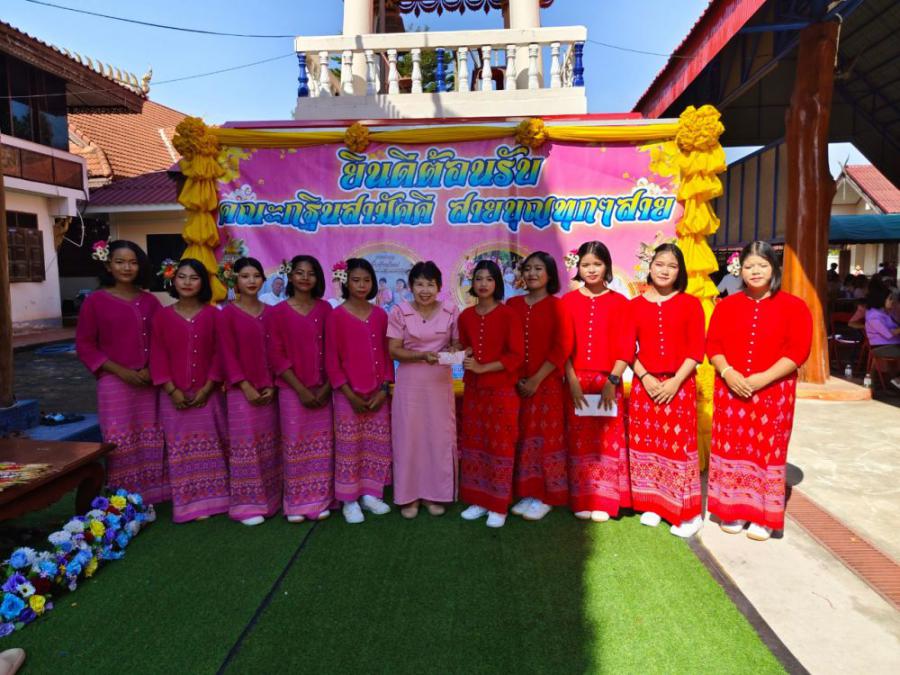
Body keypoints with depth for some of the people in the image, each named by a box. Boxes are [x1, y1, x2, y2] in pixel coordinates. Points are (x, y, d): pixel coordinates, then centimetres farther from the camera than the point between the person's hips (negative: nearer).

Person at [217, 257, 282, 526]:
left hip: (268, 389, 4)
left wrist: (271, 385, -4)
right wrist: (246, 387, -14)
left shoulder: (269, 312, 7)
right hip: (241, 390, -4)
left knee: (268, 444, 11)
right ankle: (247, 504, 7)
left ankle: (269, 498, 24)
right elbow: (228, 356, -9)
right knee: (246, 443, -2)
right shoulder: (227, 314, -5)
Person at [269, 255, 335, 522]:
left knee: (322, 445, 7)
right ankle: (296, 503, 16)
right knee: (295, 445, 3)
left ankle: (320, 500, 20)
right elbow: (277, 356, -6)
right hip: (293, 390, -2)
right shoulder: (278, 312, -2)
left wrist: (326, 387, -6)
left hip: (322, 390, 2)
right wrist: (301, 389, -11)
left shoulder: (324, 309, 4)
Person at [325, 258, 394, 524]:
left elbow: (387, 355, 7)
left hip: (377, 394, 4)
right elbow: (332, 359, -7)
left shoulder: (380, 315, 5)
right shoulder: (336, 316, -6)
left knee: (377, 445, 9)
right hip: (348, 395, -4)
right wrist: (349, 394, -11)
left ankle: (370, 494, 24)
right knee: (349, 447, 4)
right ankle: (349, 500, 16)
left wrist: (384, 389, -3)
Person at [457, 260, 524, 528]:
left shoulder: (507, 315, -9)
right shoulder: (466, 316, 7)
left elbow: (516, 355, -13)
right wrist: (464, 356, -5)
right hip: (473, 390, 5)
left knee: (500, 446, 2)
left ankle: (499, 506, 12)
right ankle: (478, 501, 22)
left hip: (502, 390, -5)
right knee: (473, 444, 9)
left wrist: (482, 367, -18)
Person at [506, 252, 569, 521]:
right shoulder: (513, 304, 8)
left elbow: (560, 350, -8)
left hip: (547, 383, -4)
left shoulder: (556, 306, -3)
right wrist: (515, 377, -4)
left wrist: (536, 380, -13)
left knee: (546, 437, 2)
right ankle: (527, 494, 20)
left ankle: (545, 497, 13)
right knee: (522, 439, 8)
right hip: (517, 384, 4)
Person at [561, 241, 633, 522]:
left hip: (609, 382, -1)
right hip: (577, 381, 1)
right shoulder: (569, 301, 5)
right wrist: (572, 381, -8)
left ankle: (604, 502, 14)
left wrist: (612, 381, -11)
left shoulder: (619, 302, 2)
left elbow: (626, 347, -3)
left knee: (608, 442, 3)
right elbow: (564, 346, 0)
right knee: (580, 442, 6)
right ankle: (582, 501, 16)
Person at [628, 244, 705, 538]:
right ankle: (652, 504, 22)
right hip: (645, 384, 3)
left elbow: (696, 349, -4)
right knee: (646, 444, 7)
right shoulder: (636, 305, 5)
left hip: (679, 385, -2)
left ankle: (687, 513, 9)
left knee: (678, 444, -3)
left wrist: (675, 381, -13)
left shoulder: (690, 304, 0)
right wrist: (645, 377, -9)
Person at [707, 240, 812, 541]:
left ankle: (762, 517, 16)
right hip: (730, 389, 2)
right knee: (732, 449, 7)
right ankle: (733, 511, 21)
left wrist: (763, 378, -18)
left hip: (773, 391, -2)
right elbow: (713, 344, 4)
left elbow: (798, 350, -8)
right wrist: (727, 372, -14)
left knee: (767, 451, 4)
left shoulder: (793, 306, -1)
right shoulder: (727, 305, 8)